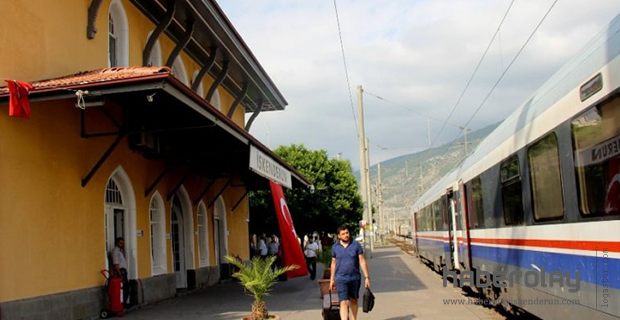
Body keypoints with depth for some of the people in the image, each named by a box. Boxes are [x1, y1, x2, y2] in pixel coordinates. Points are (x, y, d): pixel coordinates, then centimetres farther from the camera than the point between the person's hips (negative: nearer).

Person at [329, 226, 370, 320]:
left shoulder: (356, 245, -3)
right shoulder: (335, 247, 1)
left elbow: (362, 261, -3)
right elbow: (333, 263, 11)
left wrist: (367, 277, -7)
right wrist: (332, 279, 12)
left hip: (355, 278, 1)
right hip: (341, 279, -1)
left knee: (353, 301, 15)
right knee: (344, 302, -10)